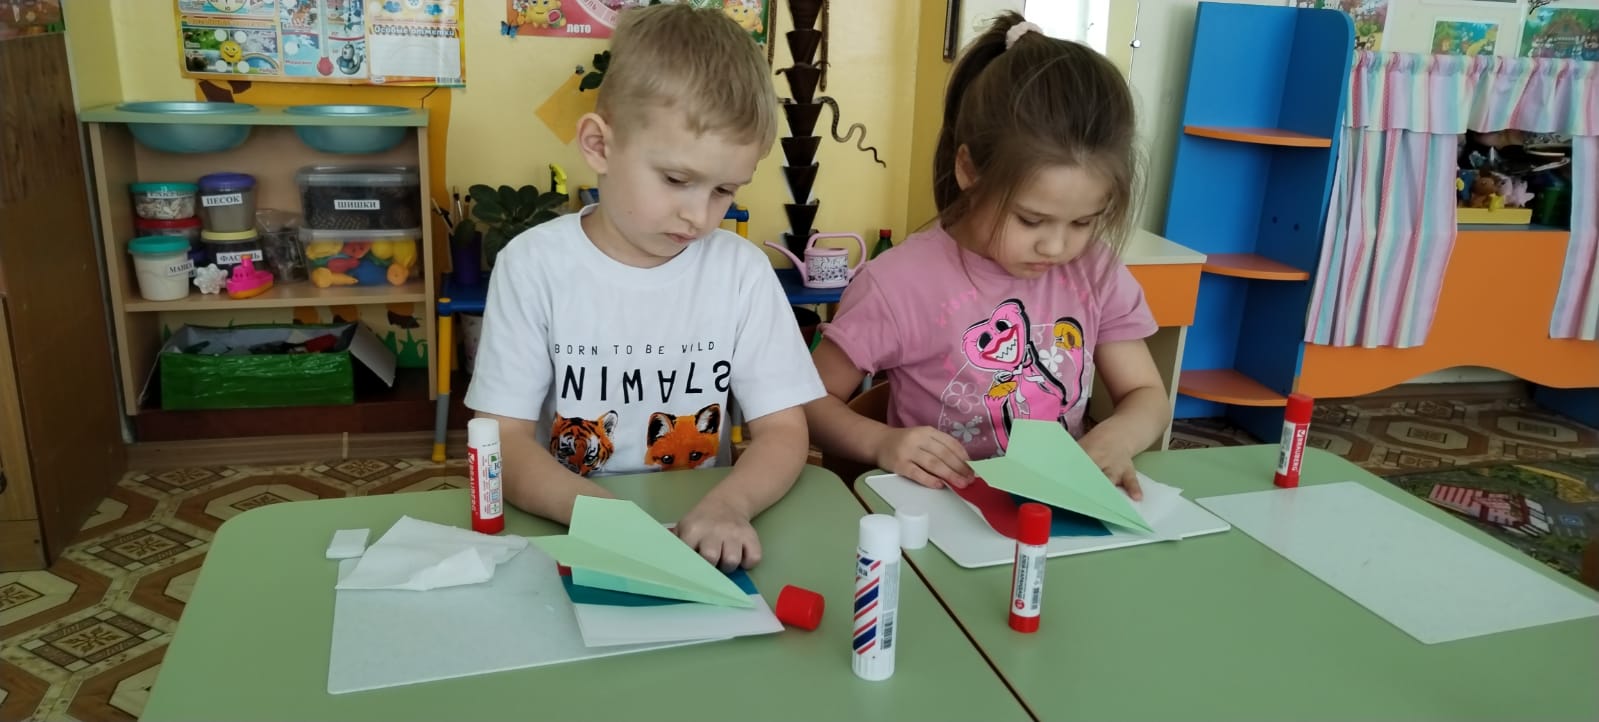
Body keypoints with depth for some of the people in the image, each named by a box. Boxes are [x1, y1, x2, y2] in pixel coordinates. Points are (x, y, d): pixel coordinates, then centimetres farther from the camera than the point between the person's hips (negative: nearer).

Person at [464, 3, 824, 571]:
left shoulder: (743, 270, -3)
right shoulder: (534, 265, -7)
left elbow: (783, 432, -3)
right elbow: (504, 443, -9)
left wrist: (728, 505, -23)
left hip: (698, 537, 1)